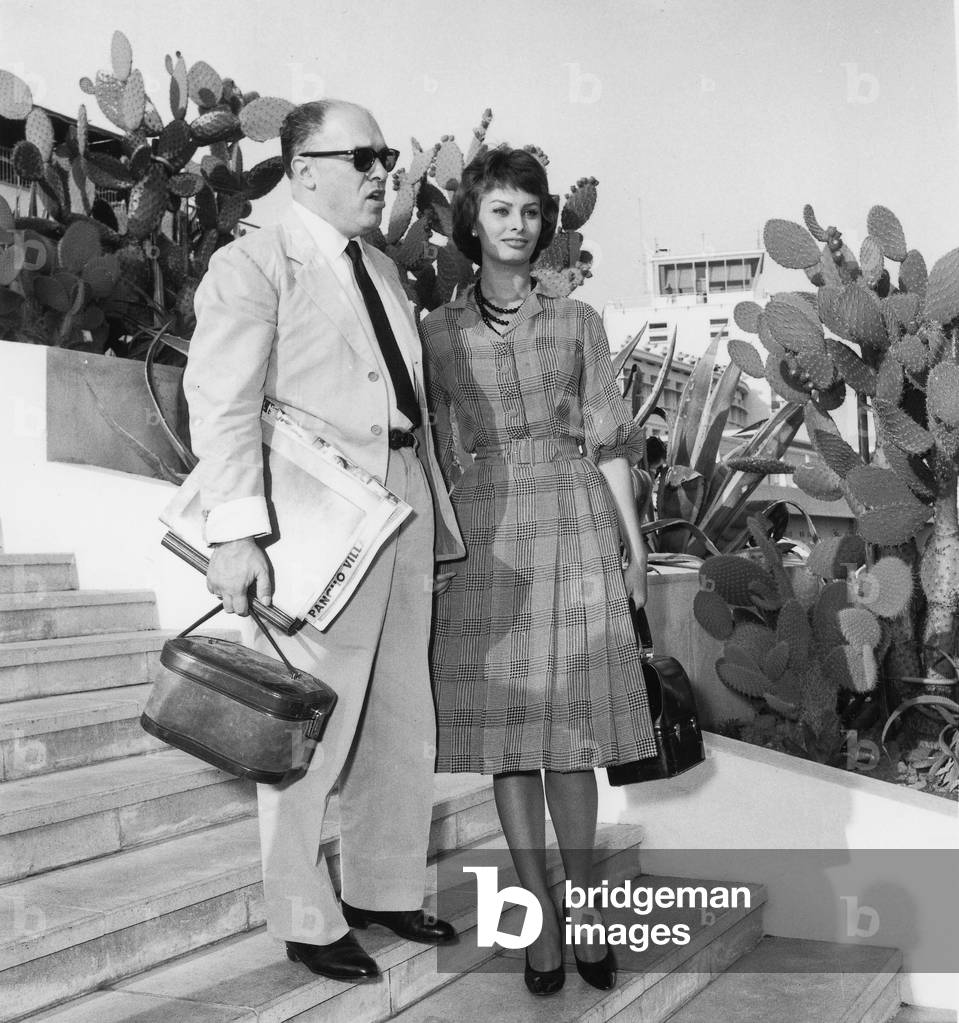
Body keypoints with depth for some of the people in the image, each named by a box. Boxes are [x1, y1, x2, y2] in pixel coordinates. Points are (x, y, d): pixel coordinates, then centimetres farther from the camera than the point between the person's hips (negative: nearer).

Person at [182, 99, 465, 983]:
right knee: (311, 730, 0)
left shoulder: (383, 269, 19)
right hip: (318, 524, -8)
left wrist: (435, 512, 14)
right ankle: (307, 920, 16)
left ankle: (384, 889, 32)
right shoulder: (254, 265, -5)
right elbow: (223, 405, -16)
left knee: (403, 725, 15)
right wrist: (236, 531, -26)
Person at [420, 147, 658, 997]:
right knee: (508, 733, 0)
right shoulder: (440, 332, 7)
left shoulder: (577, 322, 10)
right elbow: (435, 452, 7)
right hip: (486, 534, 0)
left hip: (575, 526, 1)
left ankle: (583, 909, 14)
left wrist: (634, 544, 3)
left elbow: (608, 441, 8)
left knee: (569, 732, 1)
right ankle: (542, 919, 9)